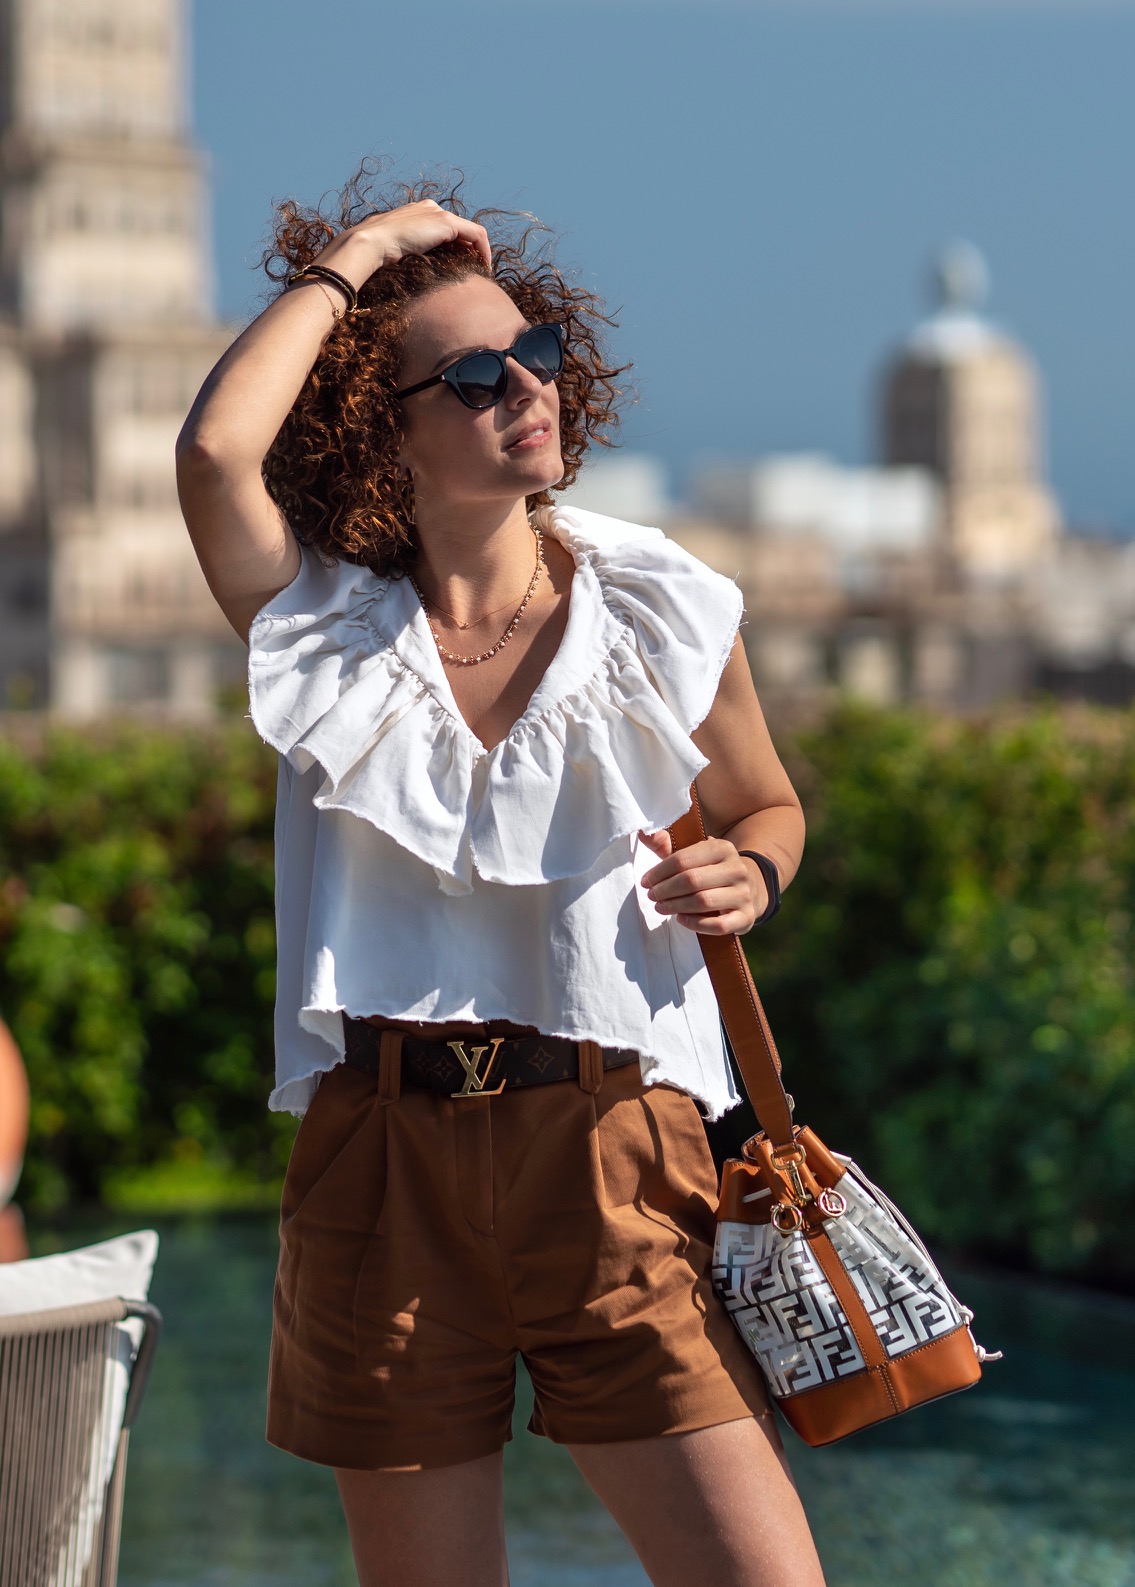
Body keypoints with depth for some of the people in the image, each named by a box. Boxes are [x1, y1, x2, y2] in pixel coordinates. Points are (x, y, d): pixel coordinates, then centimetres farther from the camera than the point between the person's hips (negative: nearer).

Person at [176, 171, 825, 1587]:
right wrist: (348, 260, -8)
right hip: (382, 1162, 0)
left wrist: (745, 873, -3)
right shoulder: (325, 628, 1)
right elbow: (215, 450, -19)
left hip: (614, 1151, 0)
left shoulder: (661, 614, 3)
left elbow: (766, 802, 21)